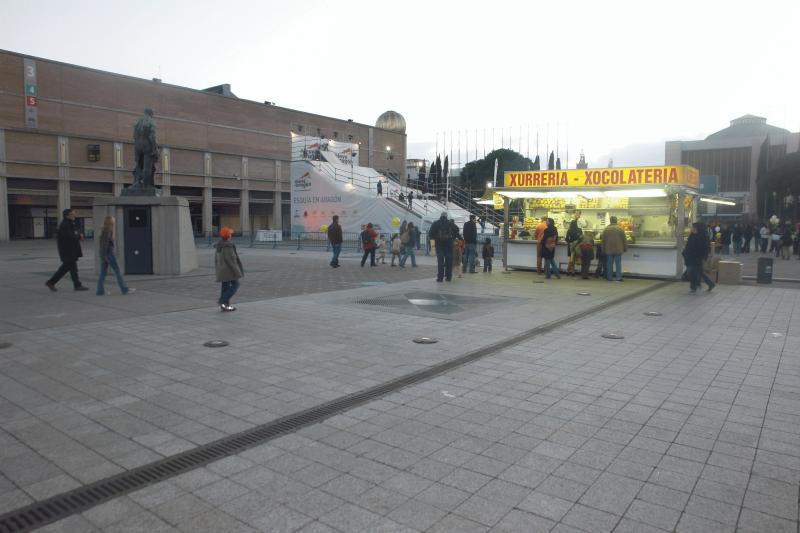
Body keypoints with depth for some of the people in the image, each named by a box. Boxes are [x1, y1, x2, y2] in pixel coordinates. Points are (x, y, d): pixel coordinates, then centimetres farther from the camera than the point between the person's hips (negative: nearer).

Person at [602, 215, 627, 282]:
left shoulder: (606, 229, 1)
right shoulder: (620, 229, -5)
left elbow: (603, 240, 5)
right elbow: (624, 240, -1)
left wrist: (603, 249, 13)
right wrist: (625, 248, 8)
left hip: (609, 249, 1)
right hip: (618, 249, -1)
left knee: (609, 264, 6)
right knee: (618, 263, 1)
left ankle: (609, 277, 7)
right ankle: (619, 277, -3)